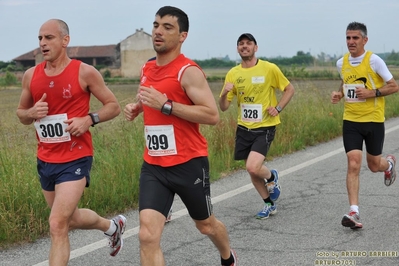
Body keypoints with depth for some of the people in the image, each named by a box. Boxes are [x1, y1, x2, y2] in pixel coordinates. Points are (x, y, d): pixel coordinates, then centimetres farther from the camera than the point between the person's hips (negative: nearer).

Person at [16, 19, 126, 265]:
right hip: (45, 160, 6)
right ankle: (113, 226, 51)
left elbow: (114, 106, -1)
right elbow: (21, 114, 16)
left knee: (58, 225, -14)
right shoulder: (31, 75, 4)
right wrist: (32, 113, -8)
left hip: (75, 159, -6)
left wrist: (89, 120, -18)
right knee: (70, 218, 22)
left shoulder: (85, 72, -9)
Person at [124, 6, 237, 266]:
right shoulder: (147, 69, 8)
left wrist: (166, 105, -26)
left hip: (189, 164, -5)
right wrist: (136, 107, 5)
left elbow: (212, 115, -22)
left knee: (205, 224, 19)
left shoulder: (189, 71, -14)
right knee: (148, 235, -11)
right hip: (153, 166, 5)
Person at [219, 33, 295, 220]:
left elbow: (290, 89, 4)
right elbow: (223, 107, 3)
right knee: (251, 170, 10)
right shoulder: (232, 74, 2)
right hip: (243, 128, 4)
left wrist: (278, 108, -10)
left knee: (253, 167, -20)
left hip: (264, 127, -4)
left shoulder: (269, 69, -8)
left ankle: (272, 177, 15)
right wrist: (224, 93, -18)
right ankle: (269, 203, 31)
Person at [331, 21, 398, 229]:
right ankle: (354, 212, -11)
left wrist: (372, 92, -20)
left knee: (374, 166, 11)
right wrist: (339, 94, 3)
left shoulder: (374, 60, -11)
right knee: (353, 165, -11)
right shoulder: (341, 63, 3)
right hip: (350, 121, 3)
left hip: (373, 120, -2)